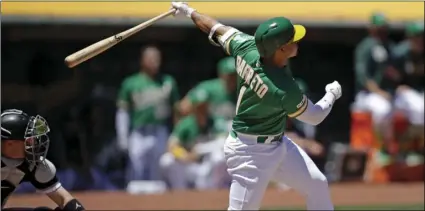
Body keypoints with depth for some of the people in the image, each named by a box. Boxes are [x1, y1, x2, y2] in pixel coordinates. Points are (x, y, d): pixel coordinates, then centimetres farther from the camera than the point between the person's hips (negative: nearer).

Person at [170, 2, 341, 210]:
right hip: (250, 153, -9)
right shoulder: (285, 91, -31)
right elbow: (315, 116, -11)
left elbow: (217, 29, 3)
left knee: (317, 185, 14)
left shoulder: (247, 47, -15)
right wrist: (331, 95, 8)